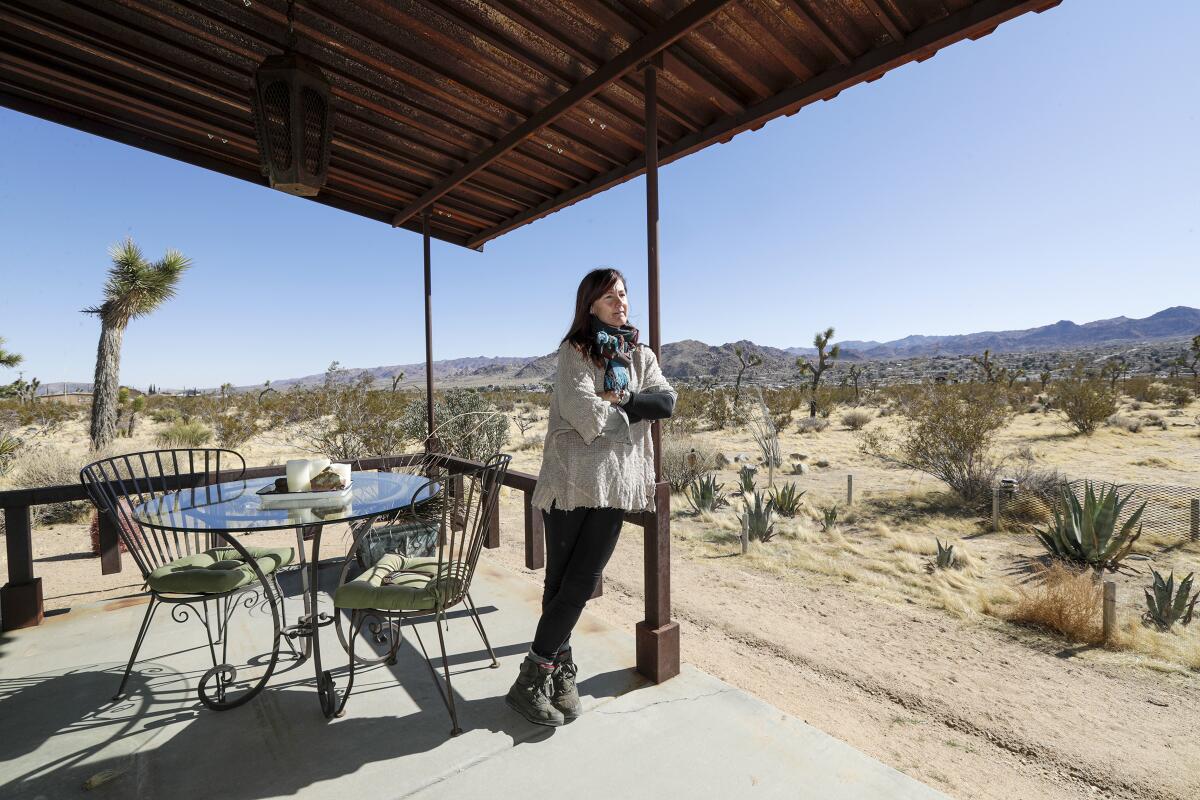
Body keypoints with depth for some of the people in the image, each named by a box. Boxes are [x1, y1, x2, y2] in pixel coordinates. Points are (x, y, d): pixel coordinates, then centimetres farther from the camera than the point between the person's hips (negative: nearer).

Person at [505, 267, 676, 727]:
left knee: (581, 584, 7)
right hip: (572, 478, -4)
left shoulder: (641, 356, 16)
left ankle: (550, 676, 23)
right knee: (561, 582, 5)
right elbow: (583, 412, -16)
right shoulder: (575, 352, -1)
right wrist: (633, 415, -1)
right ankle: (556, 672, 21)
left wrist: (618, 400, -11)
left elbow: (666, 402, 0)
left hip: (617, 483, 4)